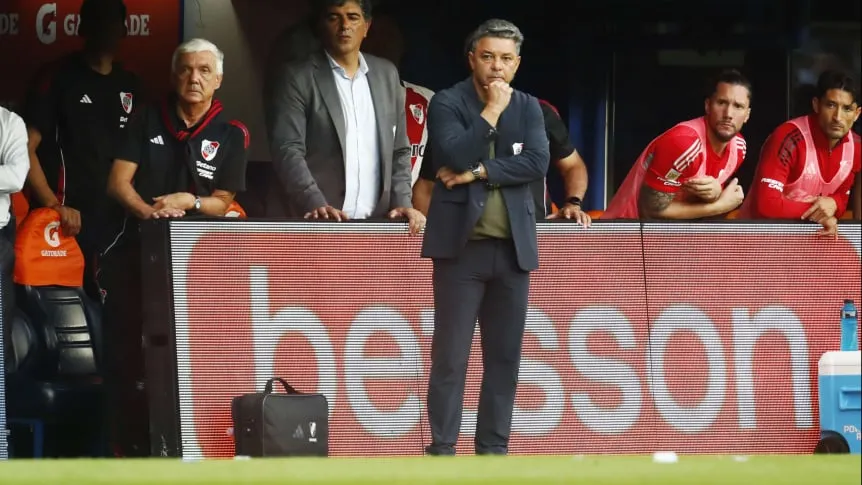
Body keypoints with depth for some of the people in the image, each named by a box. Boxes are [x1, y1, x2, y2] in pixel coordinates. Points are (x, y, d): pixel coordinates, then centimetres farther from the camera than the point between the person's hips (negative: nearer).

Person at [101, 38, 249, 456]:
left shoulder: (230, 135, 3)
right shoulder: (148, 119, 7)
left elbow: (221, 202, 4)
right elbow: (118, 181, 0)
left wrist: (188, 202, -17)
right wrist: (148, 210, -19)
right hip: (134, 251, 1)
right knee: (128, 355, -1)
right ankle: (133, 449, 4)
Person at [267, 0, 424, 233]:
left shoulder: (386, 74, 14)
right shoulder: (299, 78, -1)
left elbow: (399, 150, 16)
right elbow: (288, 151, -9)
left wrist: (402, 204, 1)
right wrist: (316, 204, -23)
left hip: (377, 223, 4)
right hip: (321, 225, -4)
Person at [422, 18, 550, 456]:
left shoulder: (528, 107, 11)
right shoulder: (447, 103, 0)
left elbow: (537, 163, -5)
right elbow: (459, 156, -16)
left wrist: (478, 172, -12)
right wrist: (491, 112, -12)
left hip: (512, 247, 4)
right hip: (461, 245, -4)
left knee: (505, 356, 4)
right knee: (450, 357, -5)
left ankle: (493, 448, 10)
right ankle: (442, 450, -3)